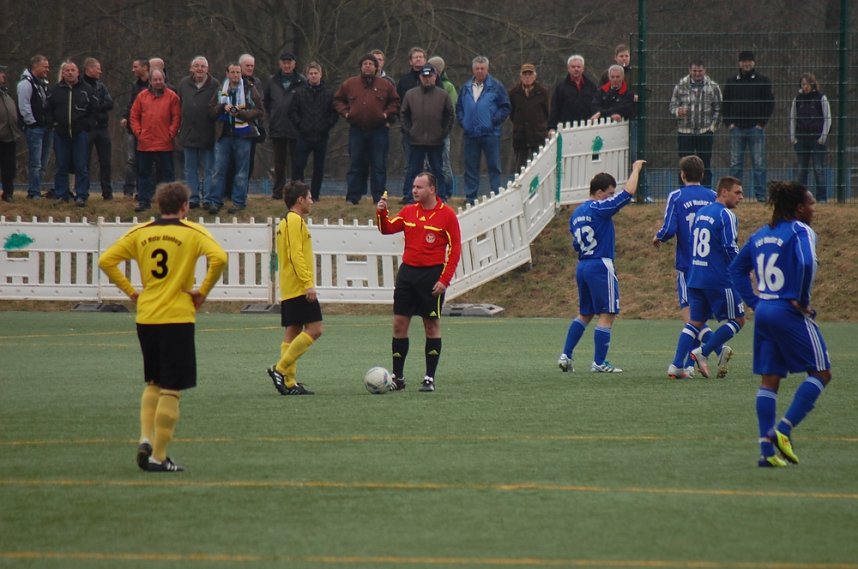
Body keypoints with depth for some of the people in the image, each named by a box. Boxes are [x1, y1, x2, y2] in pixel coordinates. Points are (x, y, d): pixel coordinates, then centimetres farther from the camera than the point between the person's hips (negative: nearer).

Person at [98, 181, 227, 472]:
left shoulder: (140, 233, 7)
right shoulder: (193, 232, -3)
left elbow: (106, 260, 2)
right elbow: (219, 258, -20)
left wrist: (130, 290, 7)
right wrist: (203, 291, -8)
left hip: (145, 318, 4)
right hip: (177, 318, -4)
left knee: (153, 384, 21)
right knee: (171, 391, 1)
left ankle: (145, 439, 4)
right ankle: (158, 457, 0)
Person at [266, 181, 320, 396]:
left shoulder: (285, 223, 20)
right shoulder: (295, 221, -11)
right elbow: (296, 255, -19)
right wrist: (308, 283, -22)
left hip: (288, 290, 10)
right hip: (300, 288, -10)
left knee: (292, 334, 7)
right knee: (314, 329, -10)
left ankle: (289, 382, 2)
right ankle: (280, 369, -14)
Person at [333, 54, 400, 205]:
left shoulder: (385, 85, 5)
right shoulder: (349, 84, 7)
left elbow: (395, 102, 12)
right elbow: (338, 100, 15)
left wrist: (386, 114, -2)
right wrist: (345, 112, 0)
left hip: (378, 130, -1)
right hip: (357, 130, 1)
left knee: (379, 166, -1)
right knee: (356, 165, 2)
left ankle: (379, 197, 2)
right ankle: (353, 197, 5)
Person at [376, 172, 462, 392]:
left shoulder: (447, 215, -5)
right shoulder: (409, 211, 9)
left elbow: (455, 249, -6)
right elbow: (387, 229, 6)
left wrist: (444, 280, -11)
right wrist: (381, 213, -14)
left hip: (432, 275, -5)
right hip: (407, 272, 5)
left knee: (432, 326, 1)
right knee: (399, 324, 1)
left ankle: (429, 379, 7)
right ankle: (397, 377, 8)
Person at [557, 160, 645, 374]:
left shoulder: (576, 213, 13)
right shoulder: (599, 209, -12)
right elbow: (629, 192, -13)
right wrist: (636, 169, -2)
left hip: (582, 266, 8)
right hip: (601, 266, -8)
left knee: (584, 314, 18)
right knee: (607, 315, -2)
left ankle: (566, 355, 11)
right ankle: (599, 362, -4)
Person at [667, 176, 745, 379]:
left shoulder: (700, 213, 15)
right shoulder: (726, 216, -11)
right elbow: (730, 249, -16)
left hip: (695, 277, 8)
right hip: (718, 279, -8)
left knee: (695, 322, 11)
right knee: (737, 320, 4)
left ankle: (677, 366, 1)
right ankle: (703, 353, -4)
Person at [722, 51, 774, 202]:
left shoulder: (762, 81, 4)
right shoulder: (732, 82, 12)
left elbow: (770, 103, 3)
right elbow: (725, 103, 15)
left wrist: (762, 123, -5)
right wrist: (729, 122, 2)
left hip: (756, 127, -2)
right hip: (737, 128, 2)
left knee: (759, 163, -3)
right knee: (735, 164, 2)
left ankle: (761, 195, -1)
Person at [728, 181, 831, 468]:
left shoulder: (761, 235, 13)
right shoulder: (800, 231, -10)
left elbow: (737, 268, 17)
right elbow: (806, 264, -27)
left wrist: (754, 301, 15)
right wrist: (801, 300, -16)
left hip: (763, 312, 7)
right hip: (790, 313, -7)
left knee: (769, 380, 9)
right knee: (820, 373, 4)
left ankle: (767, 449, 4)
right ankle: (783, 430, -9)